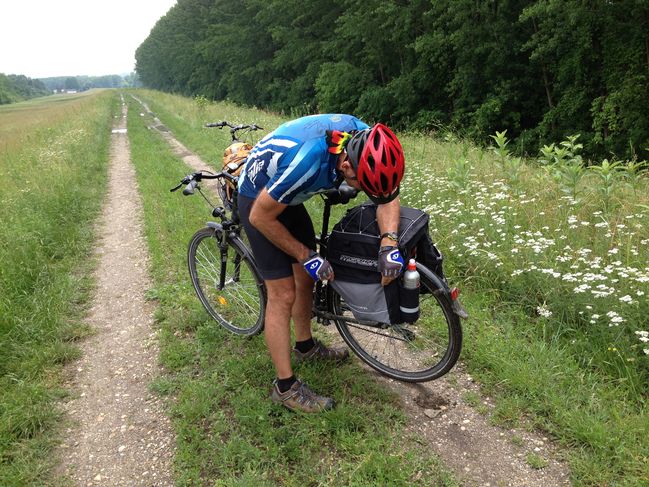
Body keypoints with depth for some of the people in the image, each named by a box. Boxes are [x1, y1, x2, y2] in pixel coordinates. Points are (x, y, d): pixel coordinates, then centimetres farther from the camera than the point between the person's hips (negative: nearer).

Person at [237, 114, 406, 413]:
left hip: (288, 196, 7)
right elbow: (261, 217, -27)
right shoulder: (308, 160, -41)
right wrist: (307, 256, -19)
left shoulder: (365, 141, -21)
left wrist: (389, 243, -30)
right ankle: (285, 387, 7)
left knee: (306, 278, 16)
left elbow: (387, 196, -12)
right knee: (283, 294, -7)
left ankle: (305, 346, 38)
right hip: (259, 200, -7)